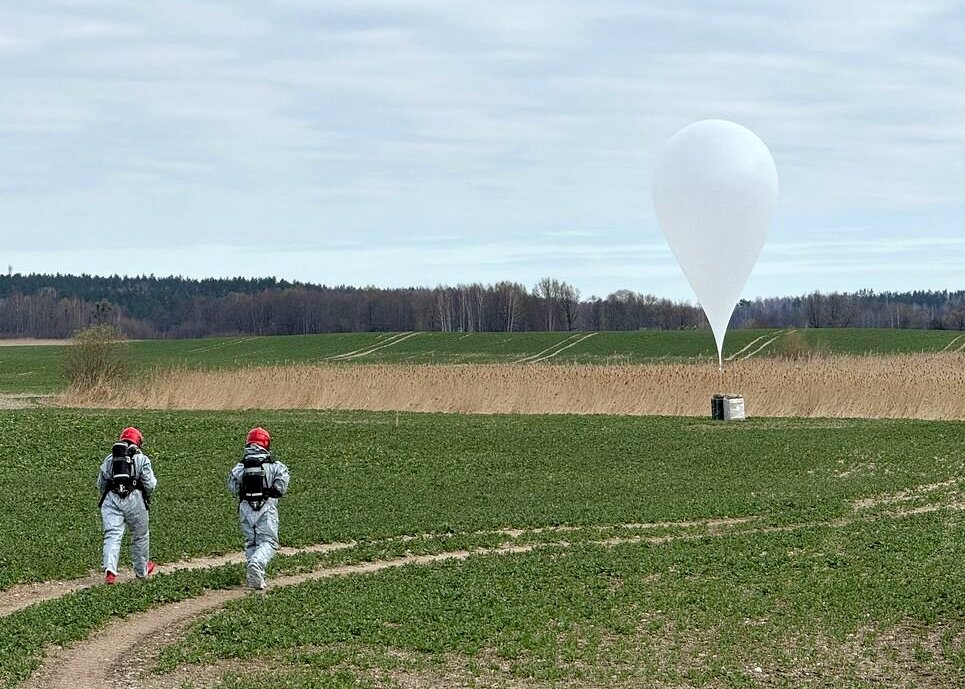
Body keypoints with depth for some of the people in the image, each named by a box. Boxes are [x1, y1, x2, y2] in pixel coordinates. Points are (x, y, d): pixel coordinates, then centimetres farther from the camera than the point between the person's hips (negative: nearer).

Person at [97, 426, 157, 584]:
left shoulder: (108, 459, 16)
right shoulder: (141, 459, 5)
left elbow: (100, 484, 16)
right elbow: (150, 485, -1)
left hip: (110, 499, 2)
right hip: (134, 500, -2)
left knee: (112, 535, -5)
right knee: (140, 535, 15)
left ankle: (110, 569, -25)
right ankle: (142, 570, 29)